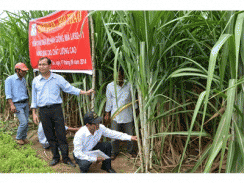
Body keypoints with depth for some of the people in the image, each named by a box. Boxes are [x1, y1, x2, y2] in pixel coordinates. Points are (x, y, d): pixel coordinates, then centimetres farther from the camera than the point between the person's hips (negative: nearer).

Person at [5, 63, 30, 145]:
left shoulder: (23, 80, 12)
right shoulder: (9, 79, -8)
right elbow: (8, 94, -12)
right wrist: (11, 105, -19)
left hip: (25, 104, 6)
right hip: (17, 105, -6)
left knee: (26, 122, 5)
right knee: (23, 122, -13)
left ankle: (24, 137, 20)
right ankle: (18, 138, 8)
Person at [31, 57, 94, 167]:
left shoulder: (58, 78, 4)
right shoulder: (35, 80, 10)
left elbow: (70, 89, 3)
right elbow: (34, 98, 14)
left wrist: (85, 92, -8)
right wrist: (34, 113, 9)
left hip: (56, 109, -2)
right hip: (43, 111, 2)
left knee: (61, 135, -3)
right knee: (50, 136, 7)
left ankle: (66, 158, 7)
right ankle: (55, 157, 21)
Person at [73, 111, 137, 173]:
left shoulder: (100, 128, -20)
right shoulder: (80, 135, -35)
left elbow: (113, 133, -11)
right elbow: (78, 154, -32)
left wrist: (130, 137, -16)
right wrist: (95, 158, -33)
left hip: (92, 150, 5)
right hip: (81, 155, -5)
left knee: (107, 145, -14)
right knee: (85, 164, -36)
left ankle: (107, 166, 9)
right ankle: (83, 169, 3)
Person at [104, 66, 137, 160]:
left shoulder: (129, 85, -5)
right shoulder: (110, 86, -5)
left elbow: (133, 99, 6)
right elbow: (108, 101, 5)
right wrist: (107, 113, 8)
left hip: (128, 115, 1)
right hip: (115, 115, 0)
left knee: (130, 134, 12)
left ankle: (131, 150, 35)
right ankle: (114, 152, 28)